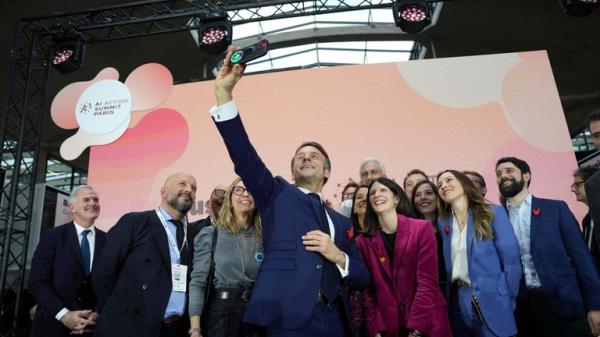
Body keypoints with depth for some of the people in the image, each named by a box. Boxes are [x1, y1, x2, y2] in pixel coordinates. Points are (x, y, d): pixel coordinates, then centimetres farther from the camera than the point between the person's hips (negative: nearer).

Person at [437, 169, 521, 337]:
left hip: (491, 300, -3)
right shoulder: (443, 222, 6)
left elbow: (511, 259, -7)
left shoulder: (493, 213, -5)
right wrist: (449, 295, 2)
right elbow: (447, 263, 9)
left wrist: (508, 300, -7)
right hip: (458, 301, 4)